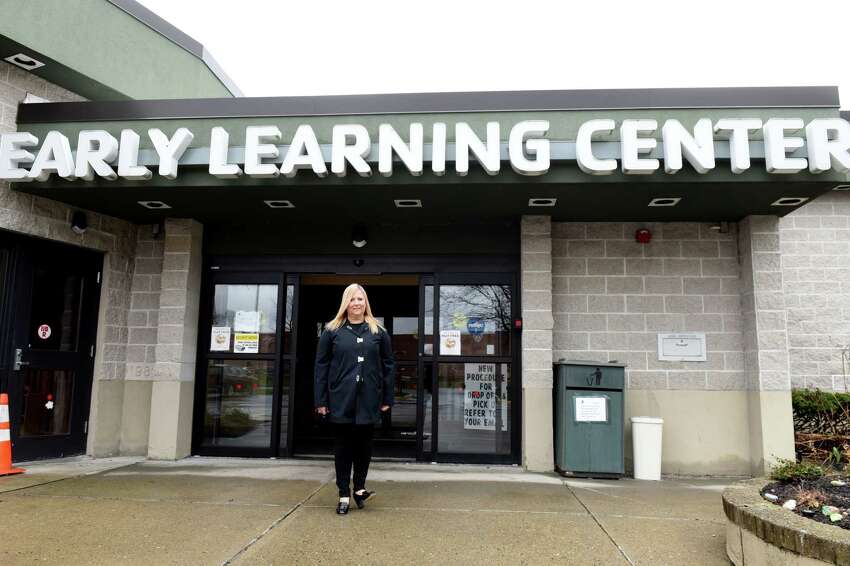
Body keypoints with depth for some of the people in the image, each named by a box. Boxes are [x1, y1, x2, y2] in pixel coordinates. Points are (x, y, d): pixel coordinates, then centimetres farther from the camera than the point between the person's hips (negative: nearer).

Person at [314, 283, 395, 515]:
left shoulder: (378, 332, 5)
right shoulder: (332, 330, 3)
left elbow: (388, 365, 6)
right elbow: (321, 365, 1)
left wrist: (387, 398, 2)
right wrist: (321, 400, -3)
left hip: (369, 400, 1)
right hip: (341, 399, -1)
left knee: (364, 445, 10)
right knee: (343, 446, 7)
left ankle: (359, 488, 26)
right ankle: (344, 495, 18)